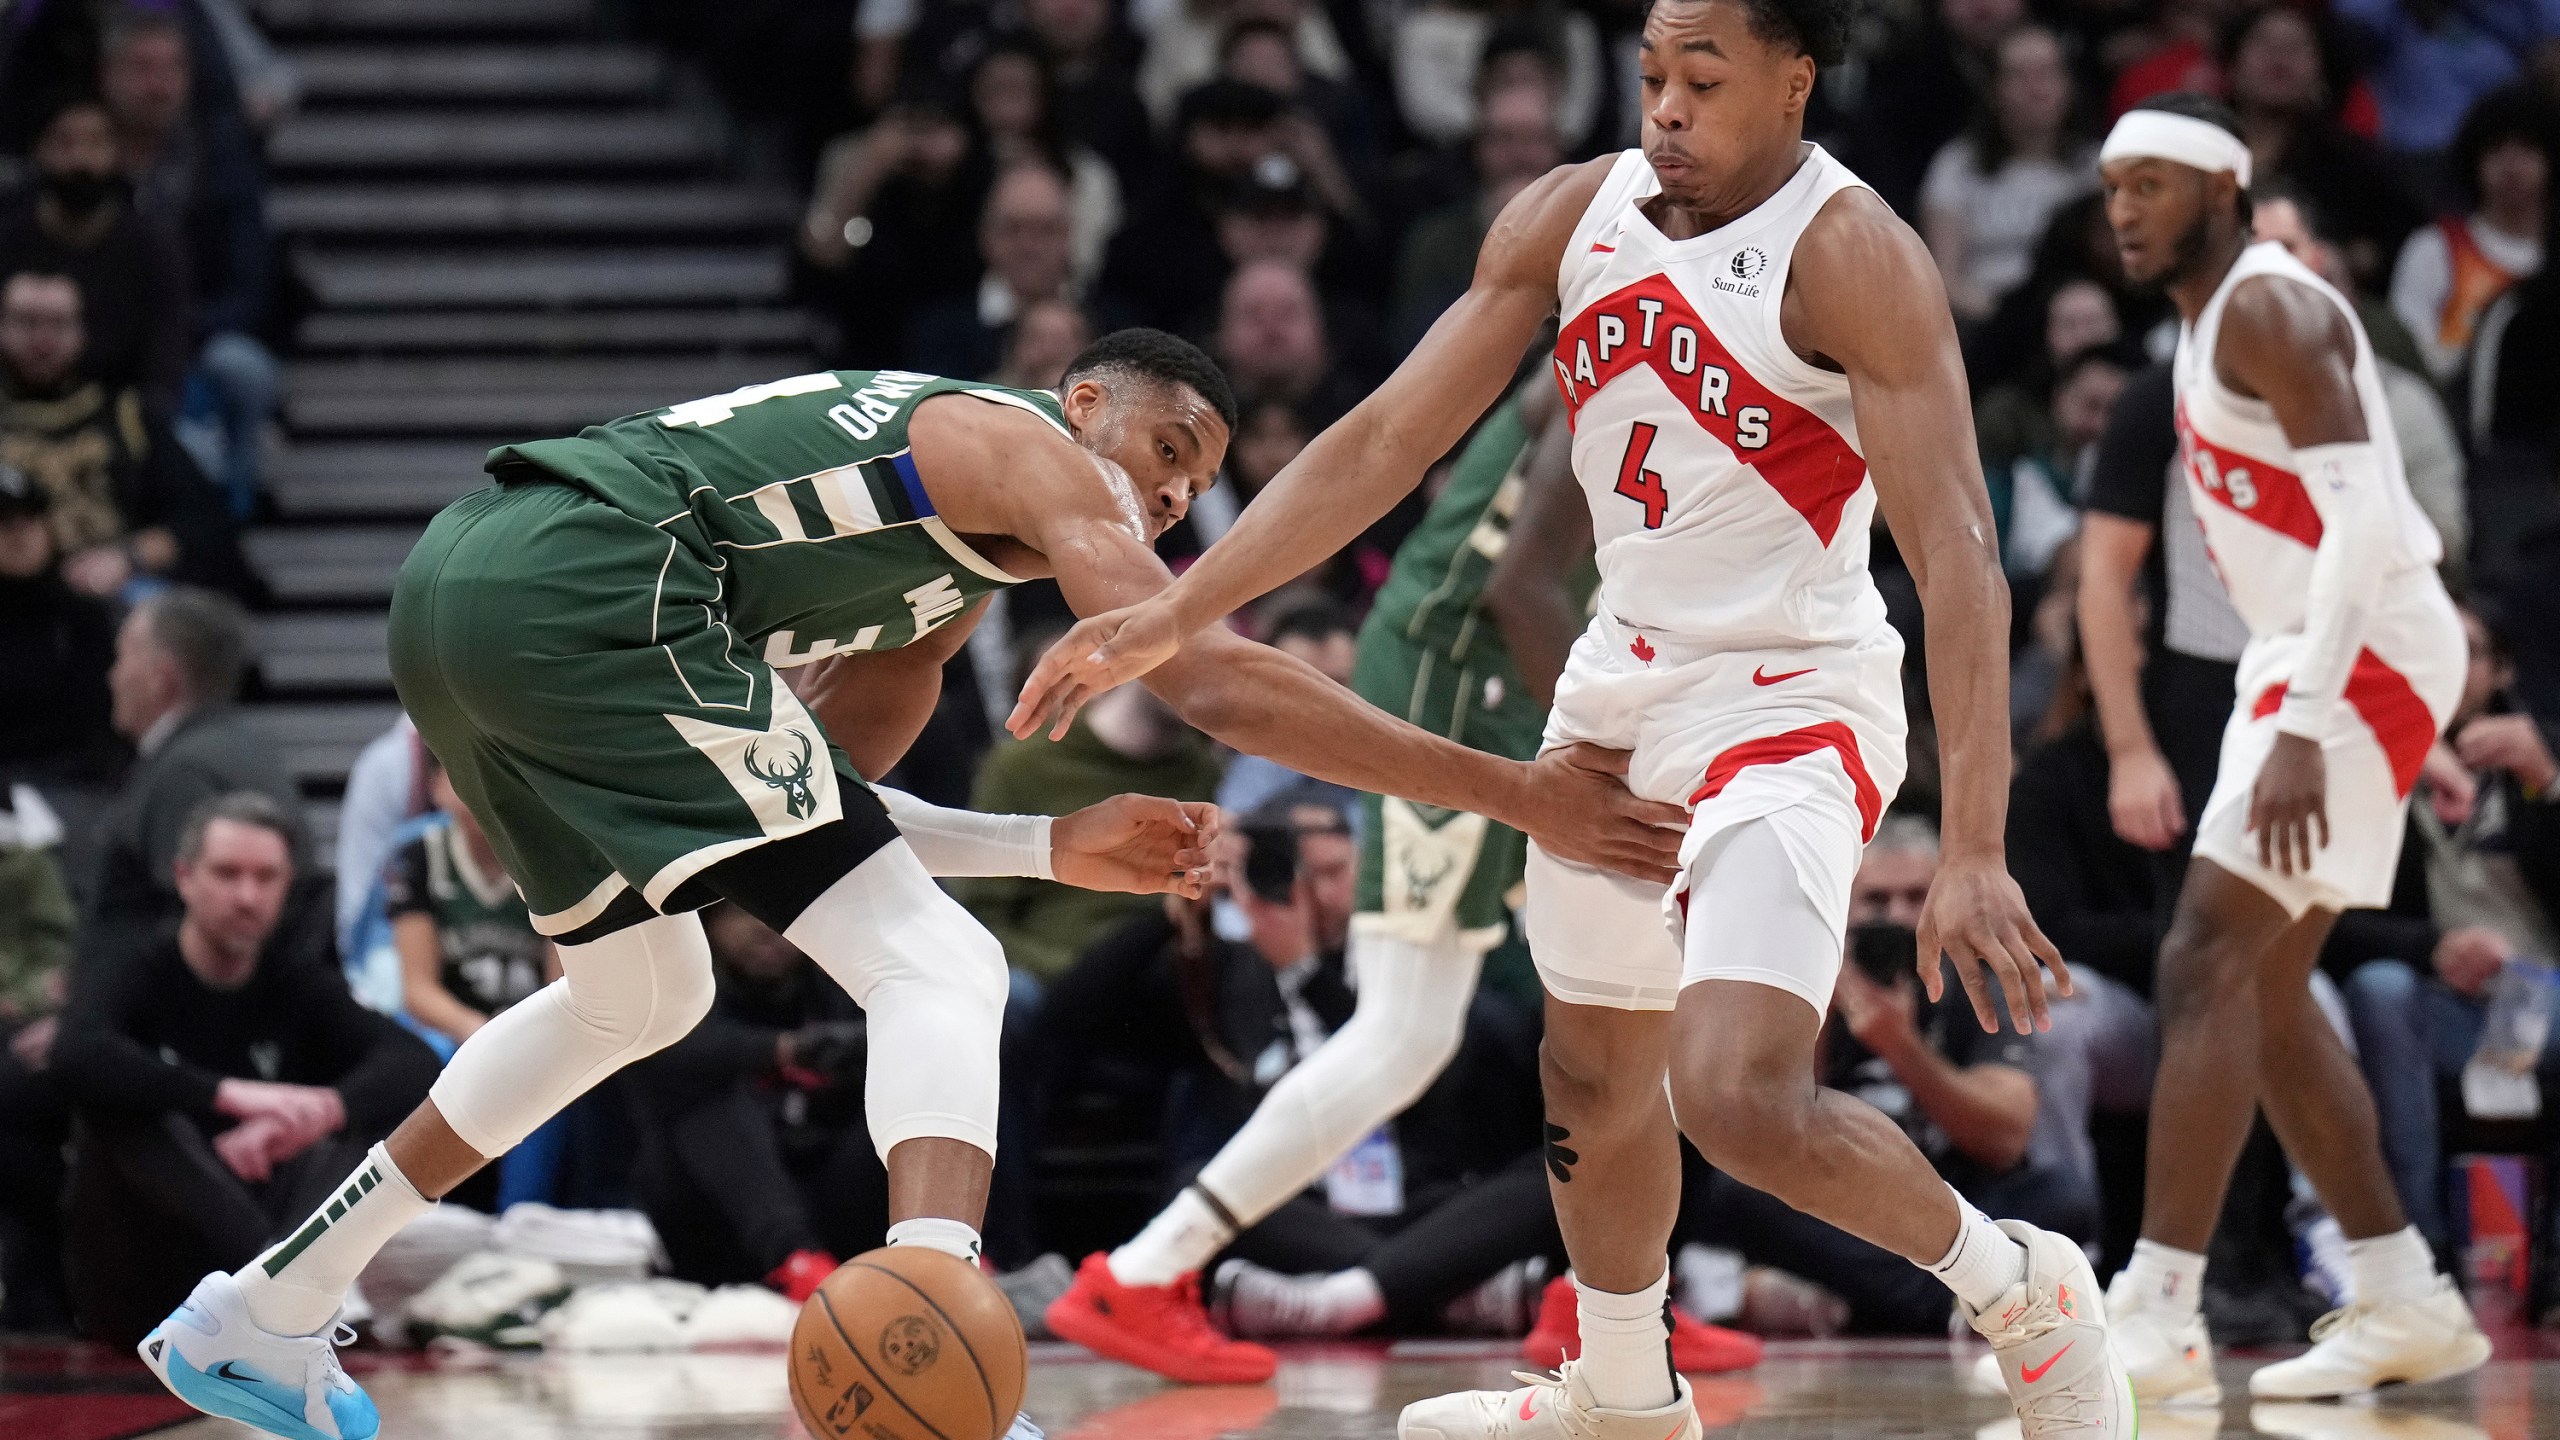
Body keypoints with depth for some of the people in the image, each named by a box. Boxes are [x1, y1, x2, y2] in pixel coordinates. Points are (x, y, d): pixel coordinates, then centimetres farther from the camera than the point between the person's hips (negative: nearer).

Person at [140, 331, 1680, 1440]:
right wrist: (1521, 794, -12)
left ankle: (264, 1316, 37)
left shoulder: (942, 576, 31)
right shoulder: (1034, 453, 4)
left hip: (459, 586, 10)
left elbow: (821, 813, 29)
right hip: (591, 585, -10)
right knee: (941, 969, -10)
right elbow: (1216, 680, -10)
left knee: (641, 994, 32)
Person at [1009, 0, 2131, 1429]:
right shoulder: (1571, 218, -1)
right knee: (1594, 1081, 20)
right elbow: (1385, 441, 3)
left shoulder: (1851, 253, -20)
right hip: (1624, 680, 7)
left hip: (1791, 702, -7)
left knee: (1739, 1095, -23)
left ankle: (2025, 1290, 2)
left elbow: (1956, 552, -26)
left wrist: (1974, 853, -34)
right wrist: (1170, 617, -2)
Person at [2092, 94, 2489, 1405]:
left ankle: (2159, 1318, -21)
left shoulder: (2268, 308, -14)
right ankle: (2406, 1305, 18)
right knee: (2264, 988, 12)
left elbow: (2361, 523, -23)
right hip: (2307, 657, 11)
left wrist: (2301, 730, -29)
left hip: (2367, 654, -11)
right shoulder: (2212, 322, 17)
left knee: (2208, 963, -17)